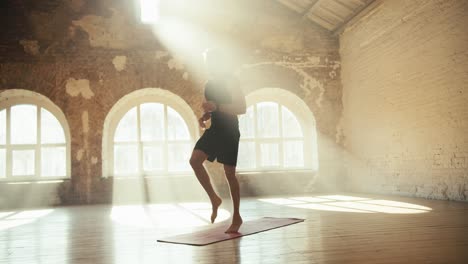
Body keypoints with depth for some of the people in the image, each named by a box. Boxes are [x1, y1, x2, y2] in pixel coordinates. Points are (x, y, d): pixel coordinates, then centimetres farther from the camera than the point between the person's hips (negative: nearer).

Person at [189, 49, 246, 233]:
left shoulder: (230, 82, -9)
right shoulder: (209, 85, 13)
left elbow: (242, 108, -17)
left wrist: (216, 107, -26)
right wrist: (204, 116, 1)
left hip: (229, 132, -6)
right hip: (213, 130, 6)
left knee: (229, 174, -2)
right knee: (194, 160, -14)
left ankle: (236, 217, 12)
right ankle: (214, 199, 2)